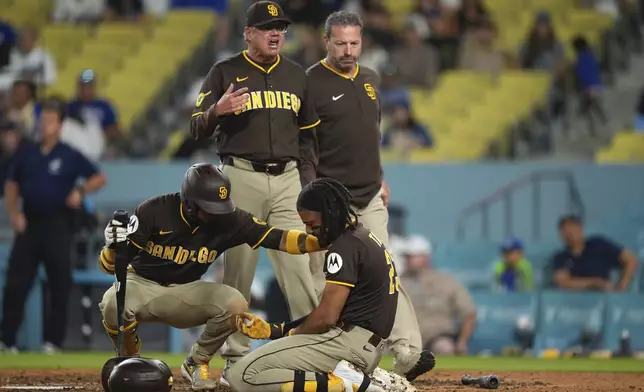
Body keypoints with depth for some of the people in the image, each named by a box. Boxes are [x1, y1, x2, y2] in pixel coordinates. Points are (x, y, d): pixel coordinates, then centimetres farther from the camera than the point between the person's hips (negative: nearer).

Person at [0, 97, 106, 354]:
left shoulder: (70, 156, -1)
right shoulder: (26, 152, 9)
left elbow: (99, 178, -1)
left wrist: (81, 191, -20)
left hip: (57, 225, -3)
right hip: (29, 223, 3)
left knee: (59, 285, -1)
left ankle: (53, 341, 6)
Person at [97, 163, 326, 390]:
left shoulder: (229, 220, -15)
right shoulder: (155, 211, -22)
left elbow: (277, 239, -20)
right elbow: (108, 266, -21)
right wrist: (113, 246, -45)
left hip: (186, 292, 2)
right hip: (143, 285, -2)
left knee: (236, 305, -26)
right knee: (113, 304, -37)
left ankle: (196, 363, 2)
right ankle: (132, 360, -3)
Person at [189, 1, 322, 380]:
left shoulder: (296, 75, 14)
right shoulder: (225, 73, 3)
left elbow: (308, 135, 19)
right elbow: (198, 129, 1)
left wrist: (311, 188, 11)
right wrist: (216, 110, -21)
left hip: (288, 178, 3)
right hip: (242, 177, -3)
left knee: (299, 265, -5)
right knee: (238, 268, -1)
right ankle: (235, 358, 4)